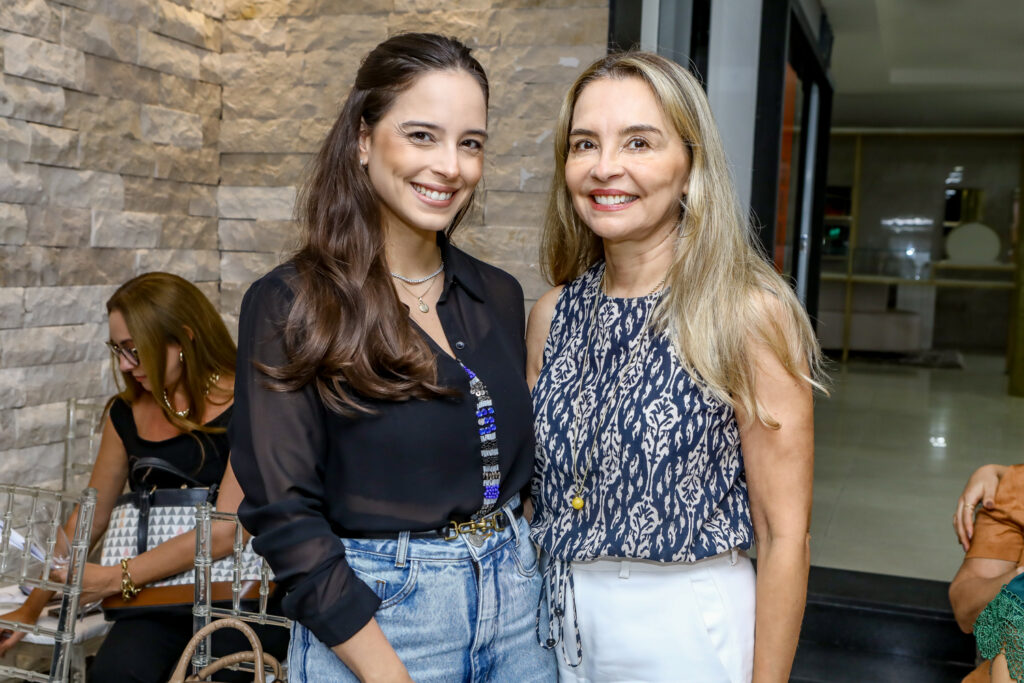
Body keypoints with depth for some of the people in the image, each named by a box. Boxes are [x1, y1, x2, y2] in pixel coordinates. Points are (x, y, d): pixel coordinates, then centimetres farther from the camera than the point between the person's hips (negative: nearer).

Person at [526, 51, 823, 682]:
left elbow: (784, 536, -12)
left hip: (680, 629, -4)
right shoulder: (554, 315, -2)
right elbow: (537, 485, 9)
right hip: (554, 616, 4)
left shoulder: (749, 315, -16)